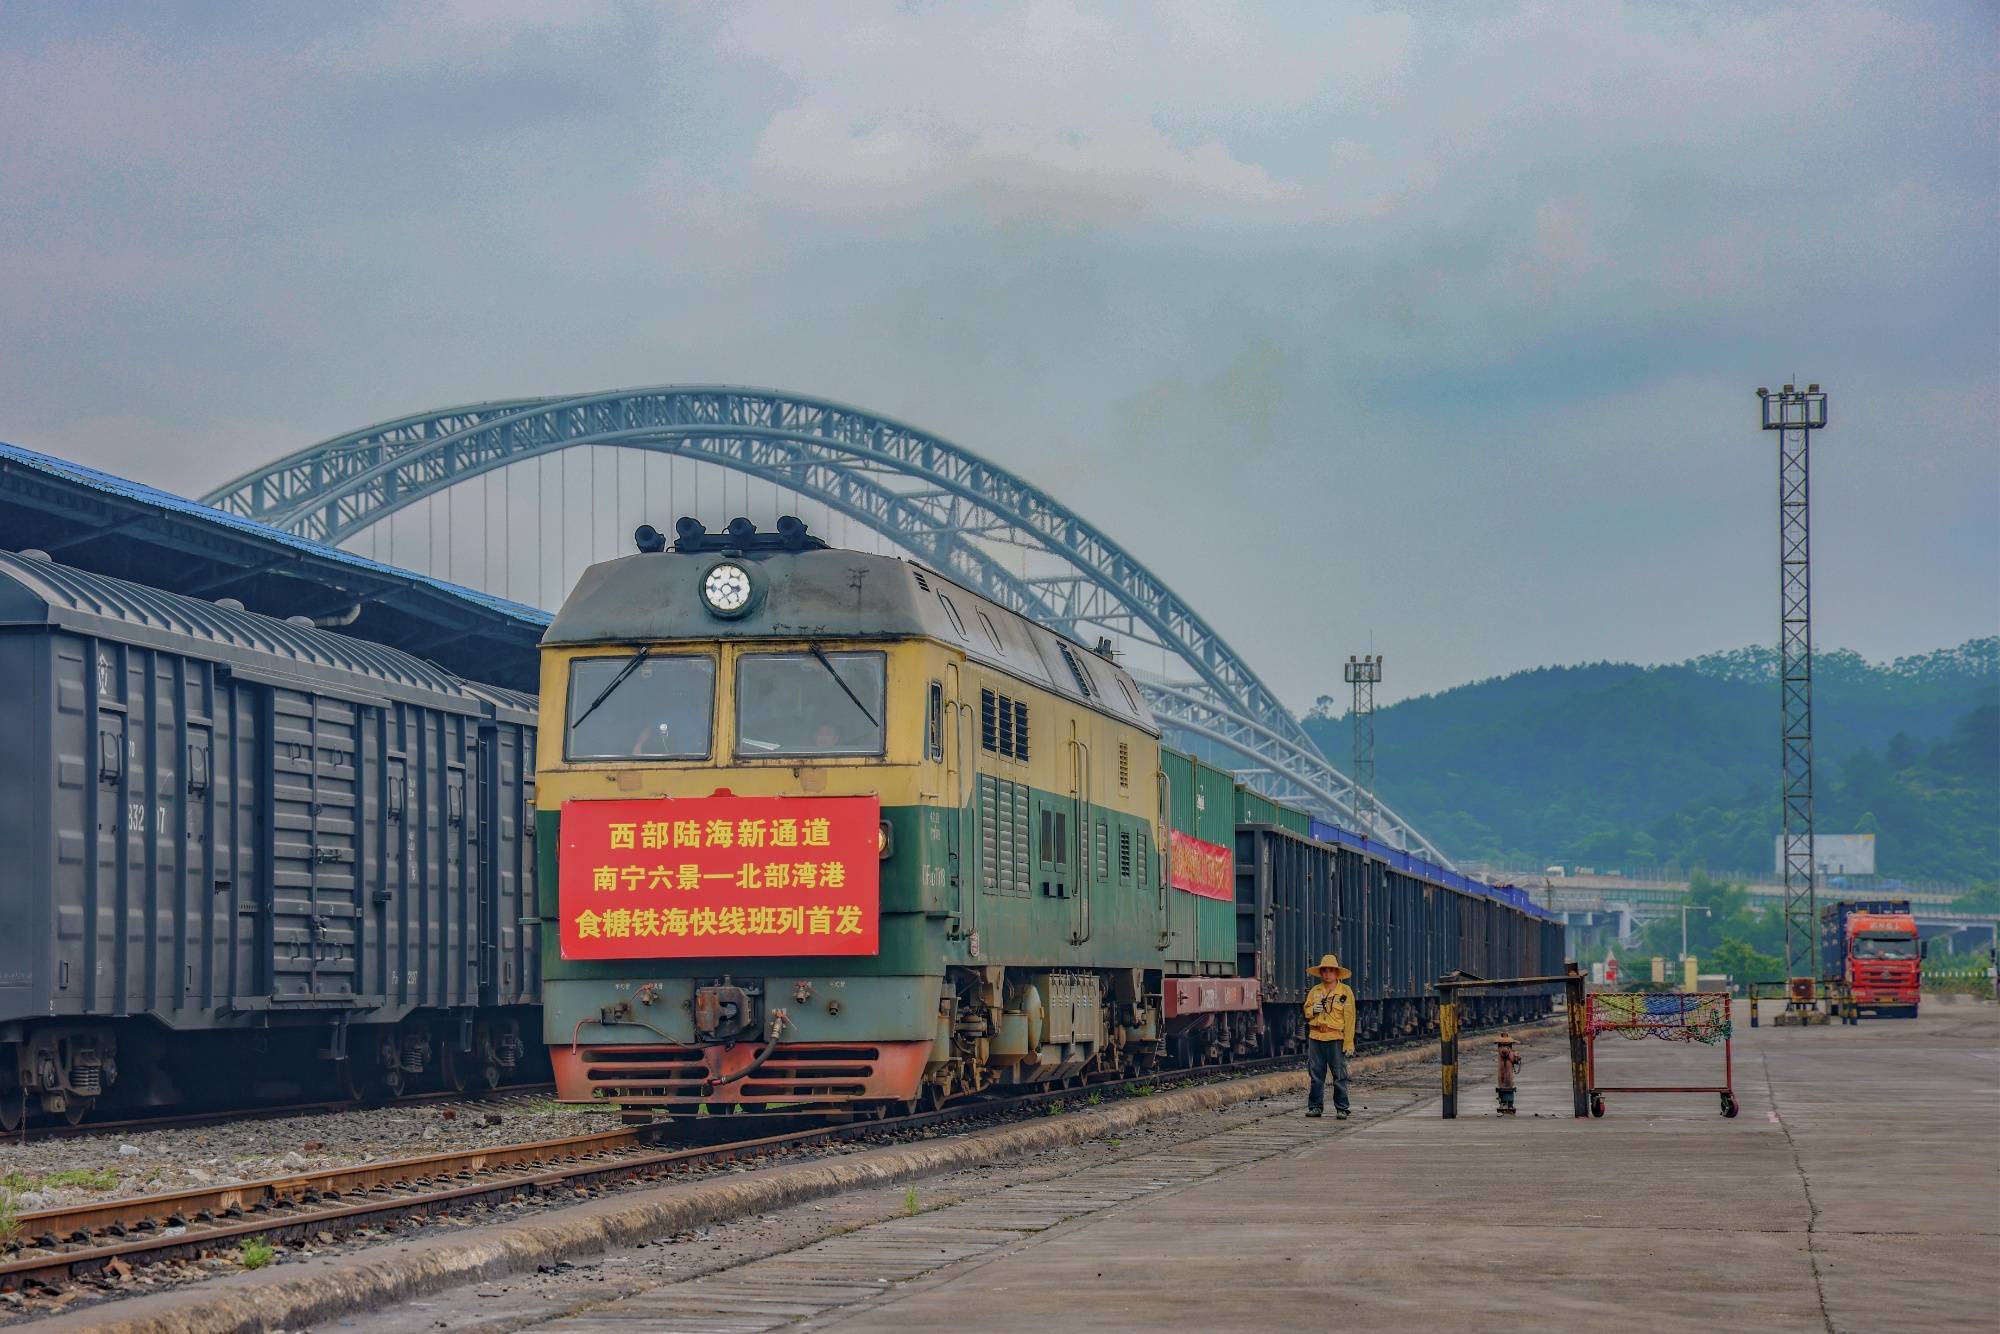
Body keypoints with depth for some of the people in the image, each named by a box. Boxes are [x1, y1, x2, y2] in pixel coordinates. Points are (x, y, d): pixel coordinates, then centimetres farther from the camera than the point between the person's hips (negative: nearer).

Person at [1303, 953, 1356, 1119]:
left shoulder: (1346, 991, 1)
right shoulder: (1314, 991, 12)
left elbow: (1349, 1018, -3)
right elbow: (1306, 1011, 22)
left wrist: (1349, 1043, -9)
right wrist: (1313, 1010, -4)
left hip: (1336, 1038, -3)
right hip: (1315, 1038, 3)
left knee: (1340, 1075, -3)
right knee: (1316, 1075, 5)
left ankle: (1341, 1109, 3)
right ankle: (1315, 1106, 12)